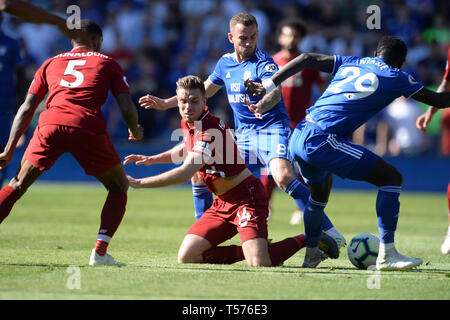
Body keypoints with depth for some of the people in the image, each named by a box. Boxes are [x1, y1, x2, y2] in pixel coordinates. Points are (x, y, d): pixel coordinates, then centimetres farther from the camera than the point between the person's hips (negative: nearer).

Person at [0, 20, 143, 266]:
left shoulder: (50, 64, 28)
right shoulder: (107, 63, 23)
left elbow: (27, 108, 19)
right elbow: (127, 108, 12)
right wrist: (135, 132, 32)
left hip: (50, 126, 2)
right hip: (89, 128, -2)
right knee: (119, 188, 18)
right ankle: (100, 252, 6)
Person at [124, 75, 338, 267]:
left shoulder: (211, 130, -24)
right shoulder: (188, 122, 5)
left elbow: (184, 174, -31)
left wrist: (138, 183, -27)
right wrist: (152, 159, 22)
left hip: (246, 196, -9)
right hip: (222, 202, 9)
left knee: (259, 264, -25)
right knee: (186, 257, -4)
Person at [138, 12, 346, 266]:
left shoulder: (264, 63, -11)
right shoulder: (226, 63, 10)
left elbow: (275, 92, -31)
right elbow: (204, 91, 27)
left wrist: (262, 105, -54)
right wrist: (166, 103, 25)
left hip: (272, 128, -7)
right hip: (242, 135, 7)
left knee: (283, 177, -32)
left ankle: (329, 232, -34)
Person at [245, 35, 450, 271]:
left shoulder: (352, 63, 20)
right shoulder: (396, 78, 6)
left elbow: (306, 59, 16)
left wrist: (267, 86, 17)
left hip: (299, 137, 8)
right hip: (322, 140, -8)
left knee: (320, 189, 34)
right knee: (391, 178, -3)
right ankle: (386, 255, -6)